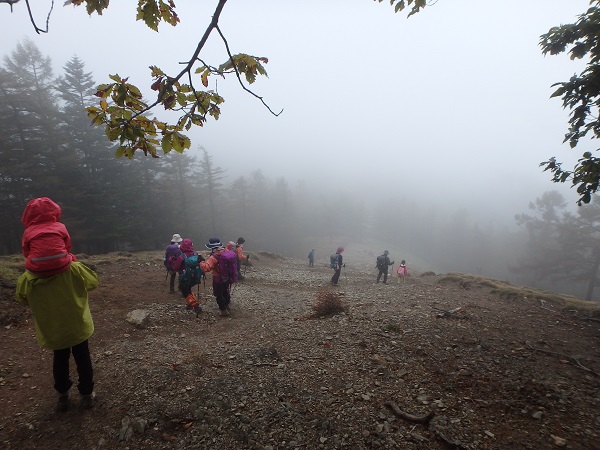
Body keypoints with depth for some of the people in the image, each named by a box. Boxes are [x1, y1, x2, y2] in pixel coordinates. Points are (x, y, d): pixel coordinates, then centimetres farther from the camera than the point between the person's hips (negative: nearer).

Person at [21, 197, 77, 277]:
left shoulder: (28, 232, 8)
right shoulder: (60, 227, 6)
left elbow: (26, 253, 14)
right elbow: (68, 248, 12)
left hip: (36, 269, 2)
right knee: (72, 257, 27)